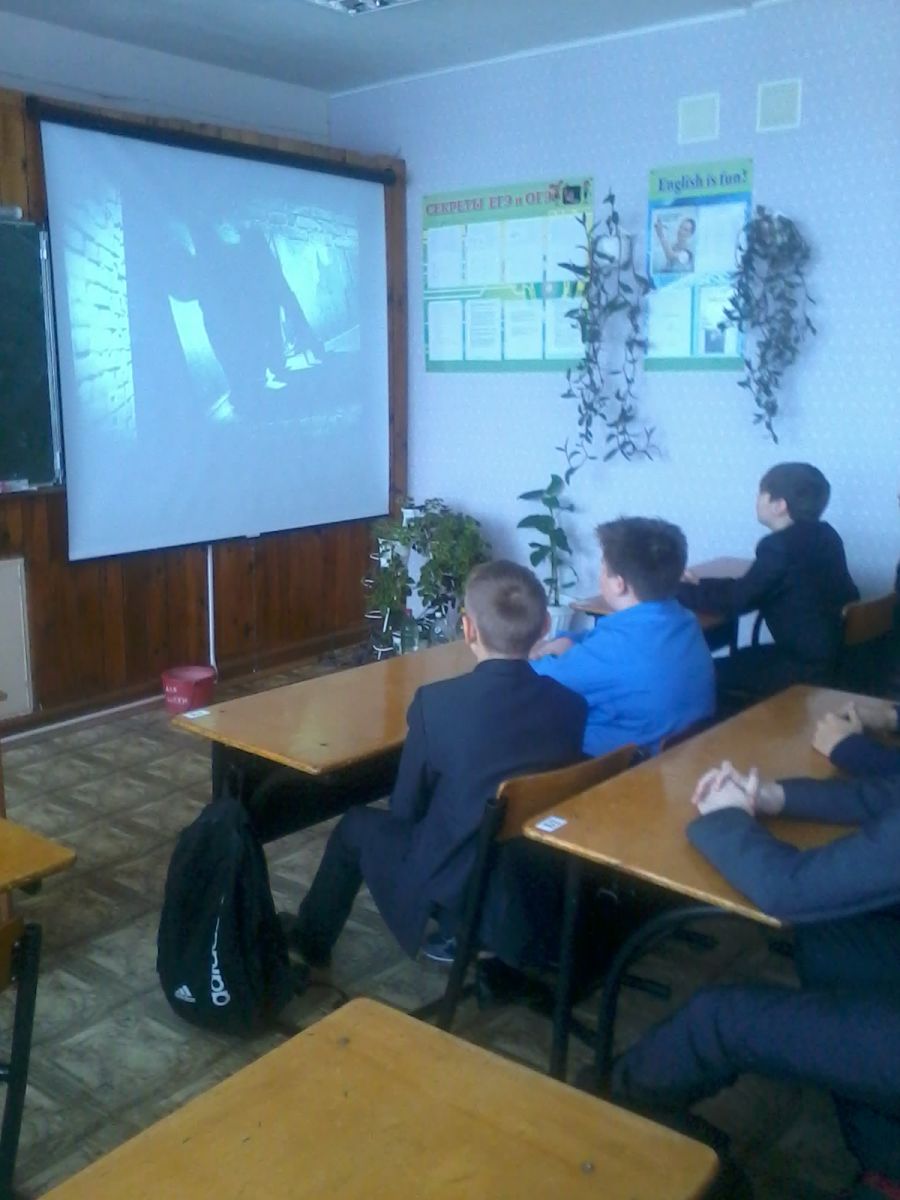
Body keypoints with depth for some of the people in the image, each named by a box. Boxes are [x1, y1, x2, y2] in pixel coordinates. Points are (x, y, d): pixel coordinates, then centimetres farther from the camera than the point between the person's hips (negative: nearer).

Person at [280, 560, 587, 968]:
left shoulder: (438, 701, -21)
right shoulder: (571, 705, -10)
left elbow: (405, 808, -7)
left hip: (456, 890, -4)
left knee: (356, 825, 21)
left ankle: (310, 939, 42)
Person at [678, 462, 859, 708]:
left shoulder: (781, 545, -20)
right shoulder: (822, 535, 8)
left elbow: (736, 600, -15)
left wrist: (677, 590, -4)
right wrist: (699, 584, 9)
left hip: (808, 667, -9)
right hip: (831, 653, 9)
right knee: (727, 664, 19)